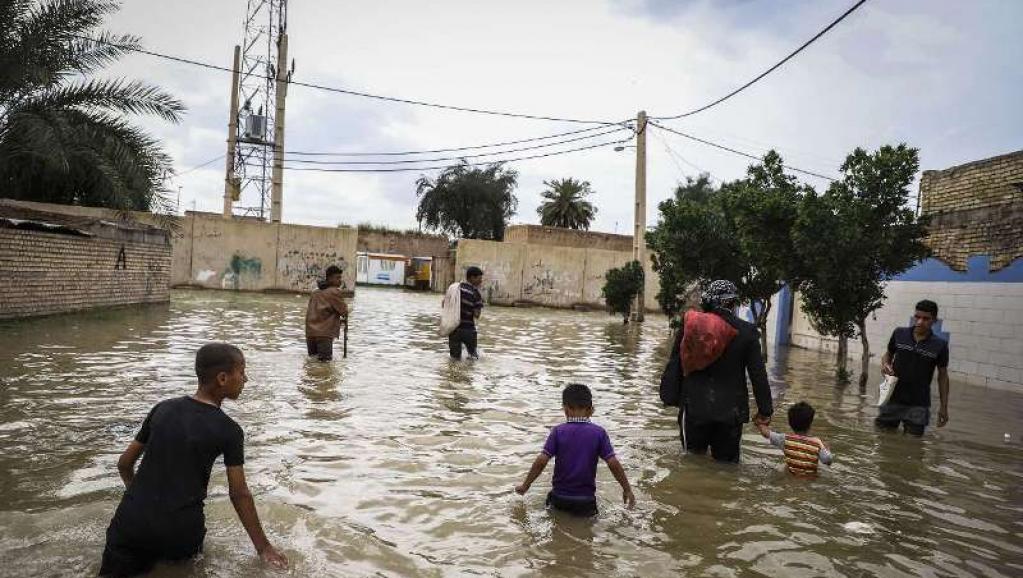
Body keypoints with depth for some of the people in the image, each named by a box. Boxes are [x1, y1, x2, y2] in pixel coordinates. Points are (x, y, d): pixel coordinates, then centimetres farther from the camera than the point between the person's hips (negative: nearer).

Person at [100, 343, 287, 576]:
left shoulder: (162, 408, 6)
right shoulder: (229, 430, -7)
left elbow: (124, 464, 15)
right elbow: (239, 495, -3)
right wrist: (263, 547, 6)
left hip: (132, 522, 2)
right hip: (180, 531, -2)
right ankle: (174, 557, 4)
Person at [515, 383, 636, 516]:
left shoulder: (558, 431, -6)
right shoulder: (599, 433, -4)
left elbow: (541, 461, -10)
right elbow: (613, 464, -6)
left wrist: (525, 485, 1)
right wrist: (627, 490, 5)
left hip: (560, 497, 1)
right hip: (586, 499, 0)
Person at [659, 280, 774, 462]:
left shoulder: (690, 324, -1)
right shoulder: (746, 331, -5)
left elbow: (675, 365, 2)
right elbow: (758, 374, -3)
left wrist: (670, 396, 10)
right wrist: (765, 410, 5)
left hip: (693, 407, 1)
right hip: (730, 411, -1)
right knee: (726, 461, 10)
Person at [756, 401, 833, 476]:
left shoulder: (785, 439, -20)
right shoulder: (817, 443, -23)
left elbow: (766, 432, -8)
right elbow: (828, 461, -13)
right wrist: (826, 449, 5)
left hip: (790, 477, 1)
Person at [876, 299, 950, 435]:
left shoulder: (940, 345, -4)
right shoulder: (899, 334, -1)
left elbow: (943, 375, 4)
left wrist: (944, 407, 3)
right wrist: (885, 364, -9)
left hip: (918, 405, -1)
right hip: (892, 400, 1)